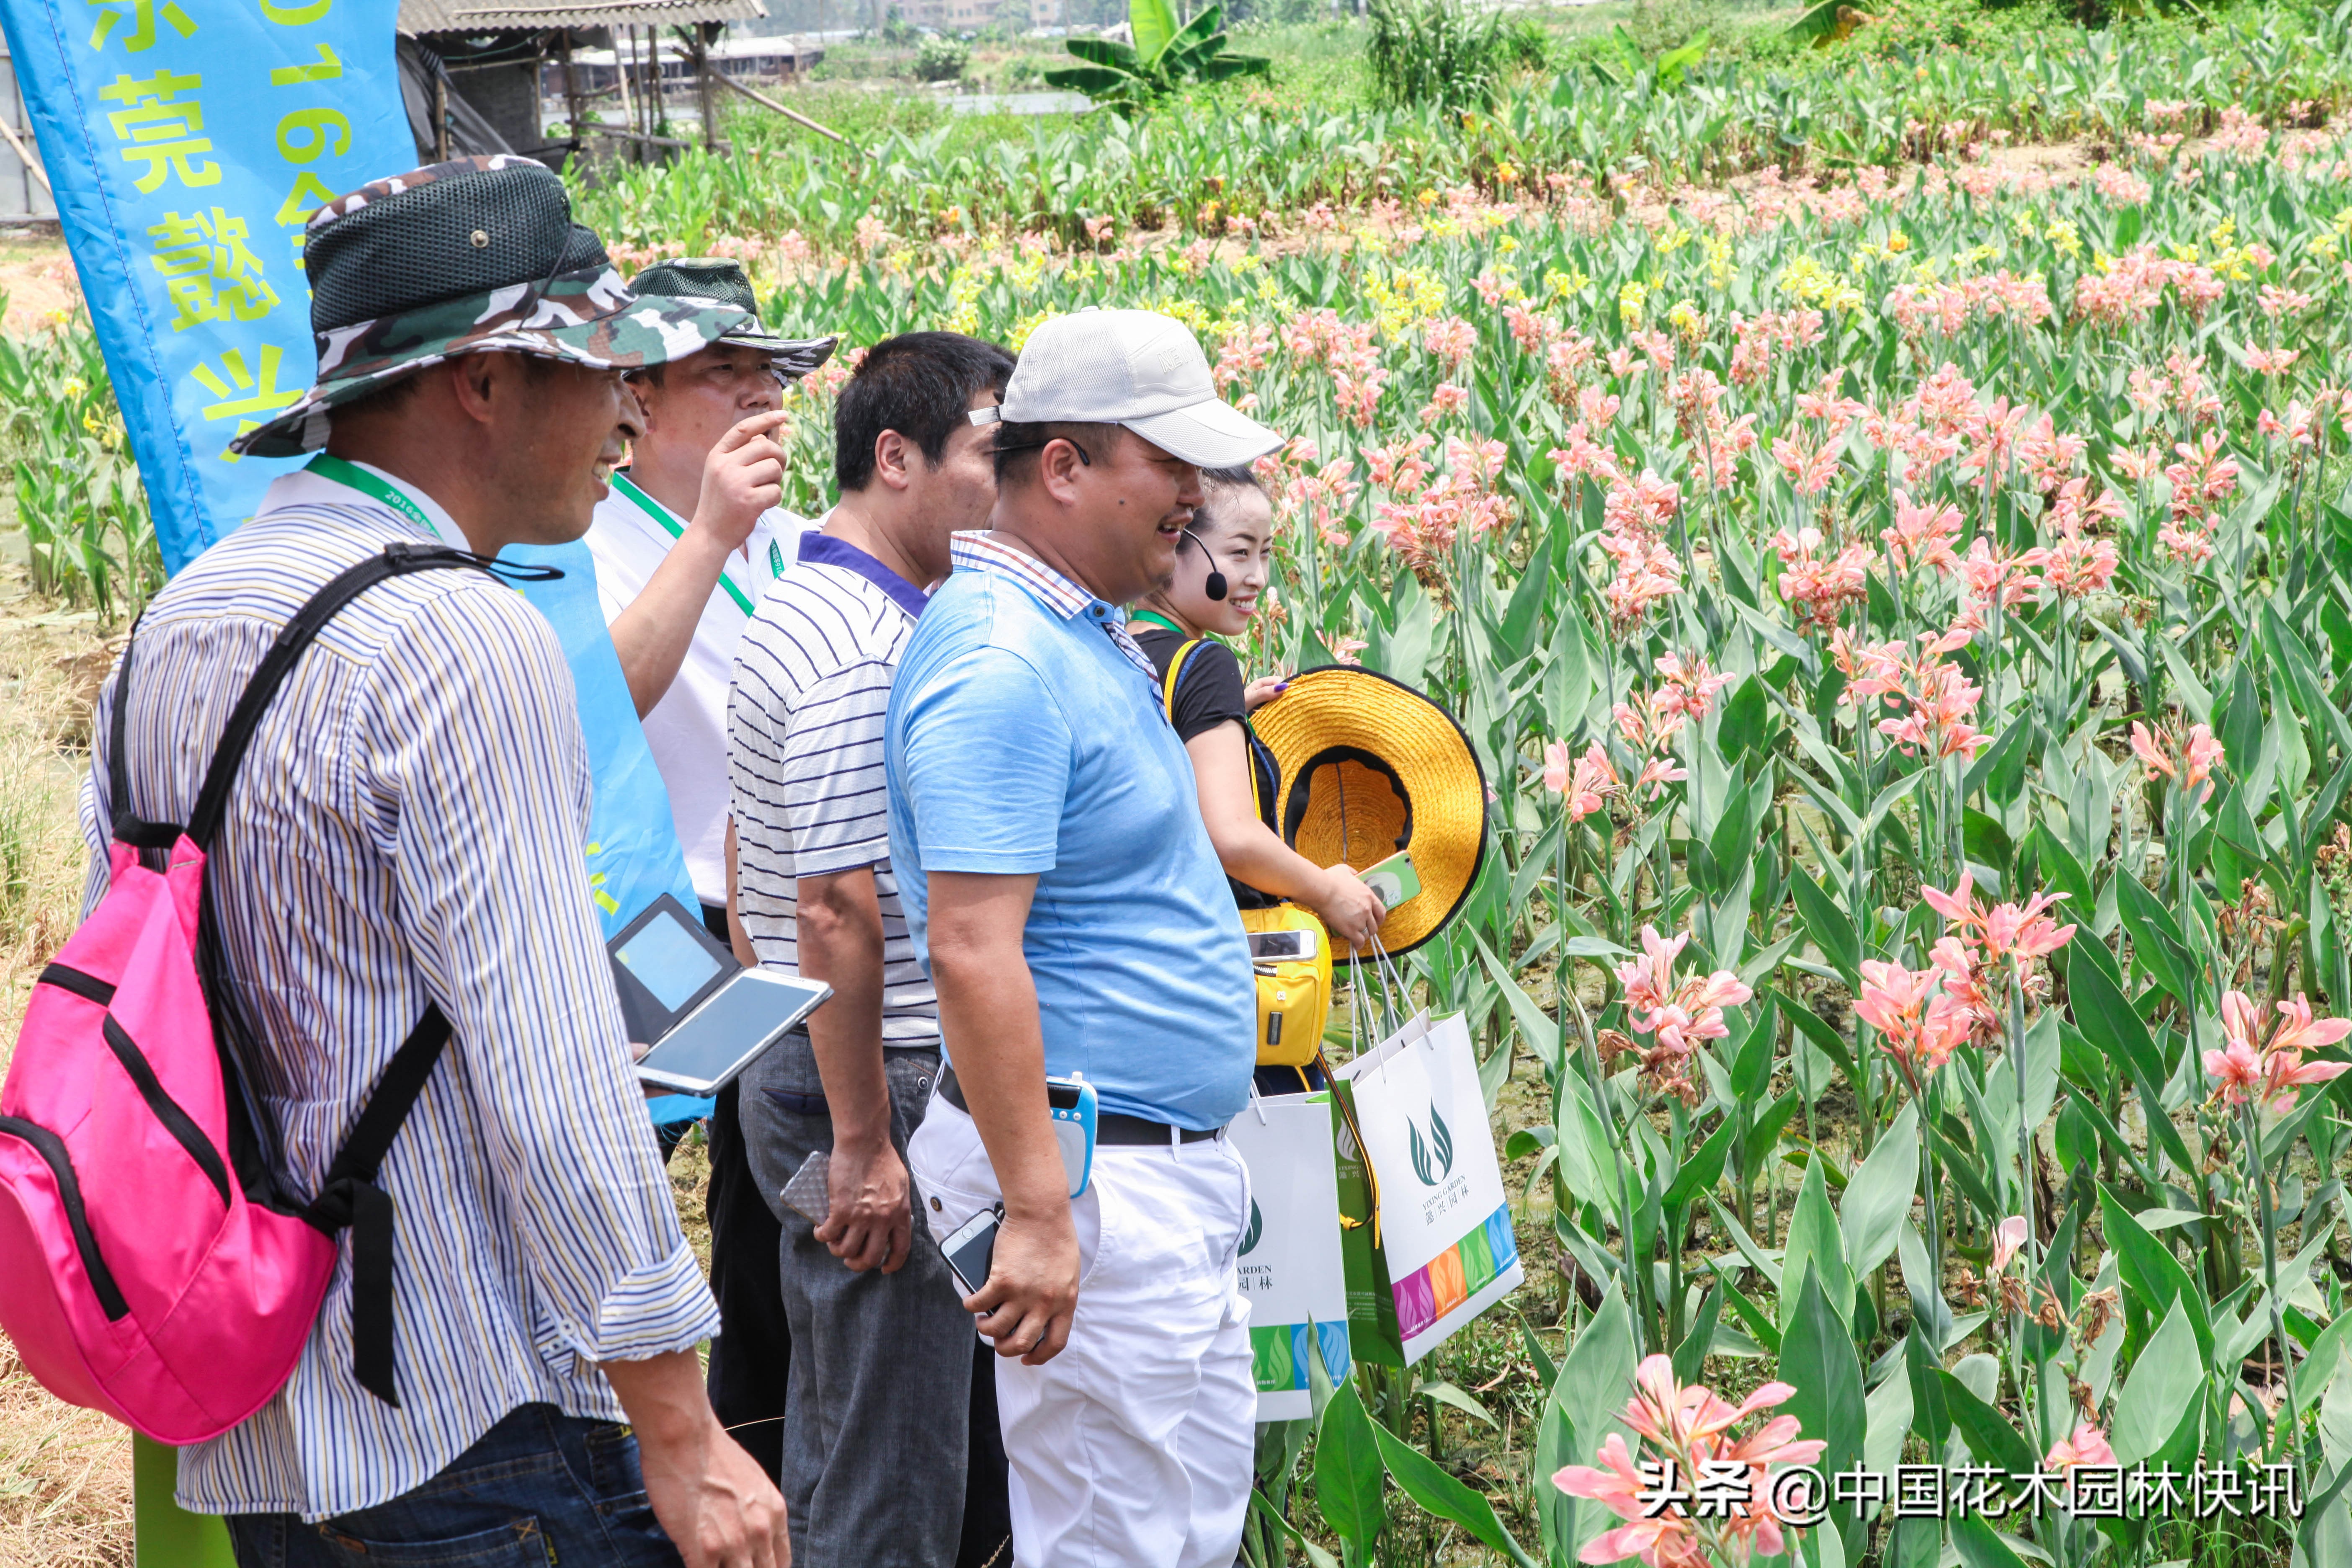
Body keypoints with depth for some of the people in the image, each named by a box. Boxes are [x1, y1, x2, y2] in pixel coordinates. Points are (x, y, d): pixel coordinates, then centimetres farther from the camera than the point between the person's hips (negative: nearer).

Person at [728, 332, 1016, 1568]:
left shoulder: (793, 617, 15)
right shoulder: (876, 653, -18)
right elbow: (837, 912, -23)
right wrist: (864, 1142, -21)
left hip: (793, 1074, 11)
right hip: (873, 1089, -11)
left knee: (838, 1451, 18)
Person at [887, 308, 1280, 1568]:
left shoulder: (1087, 633, 12)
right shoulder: (999, 662, -20)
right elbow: (972, 953, -26)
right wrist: (1038, 1215, -28)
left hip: (1172, 1169, 11)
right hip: (1091, 1179, -11)